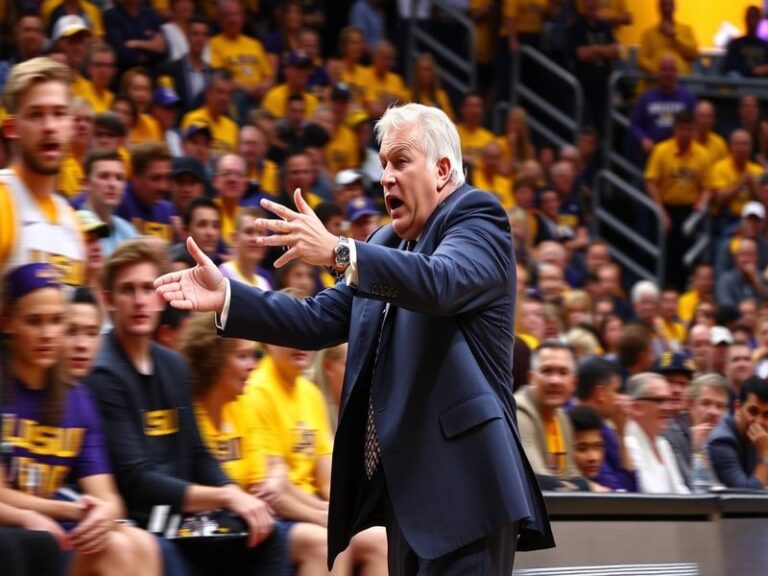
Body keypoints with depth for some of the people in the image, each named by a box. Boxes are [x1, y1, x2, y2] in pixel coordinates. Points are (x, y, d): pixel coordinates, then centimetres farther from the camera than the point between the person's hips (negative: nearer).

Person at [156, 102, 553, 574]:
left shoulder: (478, 218, -4)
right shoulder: (387, 245, 20)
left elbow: (440, 282, -25)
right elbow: (319, 320, 14)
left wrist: (337, 252, -35)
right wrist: (226, 297, 1)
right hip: (405, 482, 8)